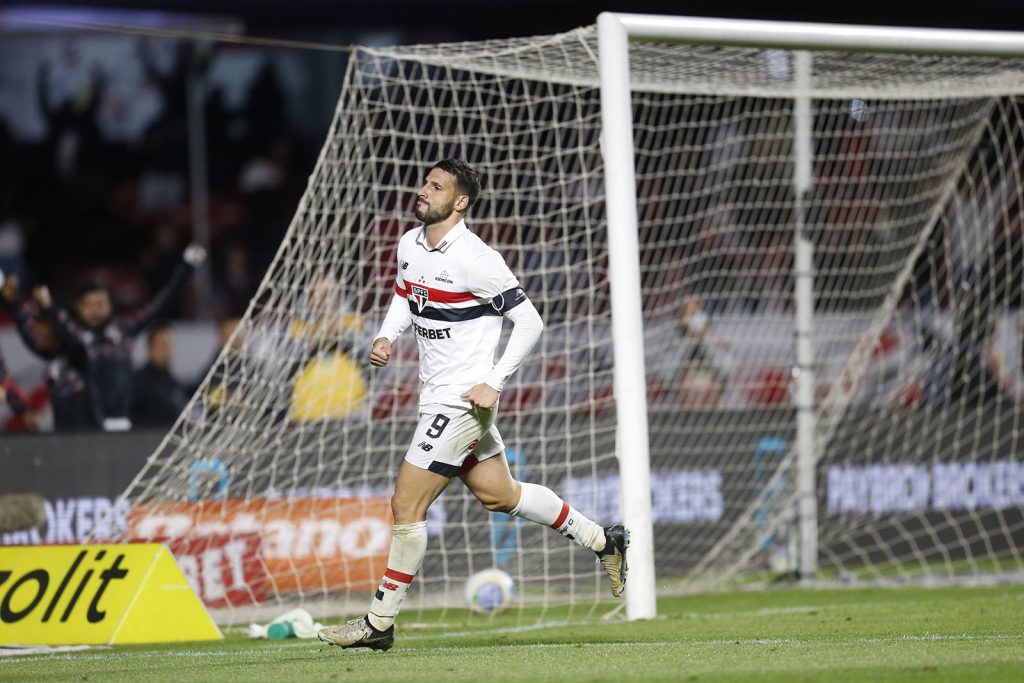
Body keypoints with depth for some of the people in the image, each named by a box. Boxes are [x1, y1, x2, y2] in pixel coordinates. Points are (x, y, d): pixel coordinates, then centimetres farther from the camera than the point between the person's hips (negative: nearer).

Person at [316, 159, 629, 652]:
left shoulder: (475, 260, -20)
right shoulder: (409, 244, 4)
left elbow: (530, 322, -15)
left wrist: (493, 383, -19)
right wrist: (385, 337, 4)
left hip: (463, 399, -9)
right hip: (437, 395, 9)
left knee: (407, 505, -8)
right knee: (498, 494, 19)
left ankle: (379, 623, 1)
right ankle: (602, 541, 33)